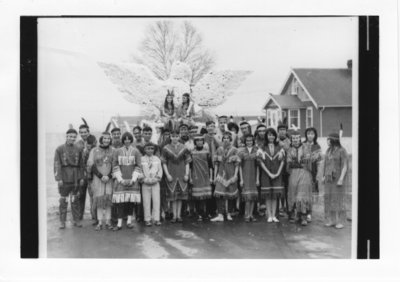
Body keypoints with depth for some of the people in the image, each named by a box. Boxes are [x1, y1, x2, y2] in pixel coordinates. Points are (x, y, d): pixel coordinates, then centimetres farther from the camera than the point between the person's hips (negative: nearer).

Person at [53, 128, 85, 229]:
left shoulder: (78, 149, 6)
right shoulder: (59, 149, -3)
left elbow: (81, 165, 9)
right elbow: (57, 165, -7)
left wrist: (82, 178, 4)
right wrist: (58, 178, -13)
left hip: (75, 179, 3)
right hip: (64, 179, -2)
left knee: (75, 200, 8)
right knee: (63, 201, 3)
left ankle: (77, 220, 18)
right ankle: (62, 221, 12)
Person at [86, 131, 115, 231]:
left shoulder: (113, 151, 6)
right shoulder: (94, 151, 5)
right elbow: (91, 165, 0)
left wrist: (108, 176, -9)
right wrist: (101, 176, -8)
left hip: (110, 178, 0)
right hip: (98, 178, 0)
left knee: (109, 198, -5)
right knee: (99, 199, -2)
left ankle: (108, 222, 2)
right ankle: (100, 222, 2)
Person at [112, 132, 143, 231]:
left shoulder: (136, 151, 4)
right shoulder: (118, 151, 6)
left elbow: (138, 166, 2)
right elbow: (115, 165, 3)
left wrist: (134, 178, -7)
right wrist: (119, 178, -6)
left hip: (132, 179, 0)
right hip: (121, 179, 0)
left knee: (131, 201, 1)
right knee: (120, 201, -5)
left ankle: (129, 221, 13)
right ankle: (119, 223, -3)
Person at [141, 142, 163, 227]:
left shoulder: (157, 159, 11)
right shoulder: (141, 159, 4)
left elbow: (160, 170, 11)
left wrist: (157, 178, -4)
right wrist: (144, 179, -8)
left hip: (155, 183, 2)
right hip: (145, 183, -2)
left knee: (156, 201, -2)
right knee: (146, 202, -2)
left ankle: (156, 219, 2)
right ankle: (147, 220, 4)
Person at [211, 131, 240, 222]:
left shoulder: (234, 150, -1)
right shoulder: (219, 150, 6)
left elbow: (237, 164, -3)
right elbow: (216, 164, 9)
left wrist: (235, 175, -10)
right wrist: (215, 175, 6)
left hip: (231, 174, -1)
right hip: (221, 174, 2)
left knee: (230, 195, 5)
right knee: (219, 194, -9)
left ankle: (229, 214, 18)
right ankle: (220, 215, -9)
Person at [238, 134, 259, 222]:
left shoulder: (256, 151, 5)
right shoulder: (241, 151, 1)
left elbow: (257, 166, 6)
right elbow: (240, 166, 2)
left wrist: (257, 178, 1)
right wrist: (241, 179, -4)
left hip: (254, 175, 2)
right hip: (245, 175, -2)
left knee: (253, 195, 2)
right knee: (248, 195, -10)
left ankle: (251, 214, 10)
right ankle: (247, 215, -2)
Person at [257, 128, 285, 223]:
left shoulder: (279, 148, 7)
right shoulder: (262, 148, 1)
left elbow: (282, 161, 4)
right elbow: (261, 162, -4)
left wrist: (278, 173, -8)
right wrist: (269, 173, -11)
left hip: (277, 174, 2)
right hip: (266, 174, -2)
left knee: (275, 195, 2)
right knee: (268, 195, -1)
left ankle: (274, 215, 6)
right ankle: (269, 216, 4)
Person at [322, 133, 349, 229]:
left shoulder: (342, 151, -10)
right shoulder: (328, 150, 10)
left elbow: (345, 166, -13)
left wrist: (341, 179, -18)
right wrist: (323, 176, 11)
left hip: (338, 178, -7)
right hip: (329, 178, 7)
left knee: (339, 199, -2)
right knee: (329, 198, 6)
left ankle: (340, 222, 6)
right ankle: (331, 220, 14)